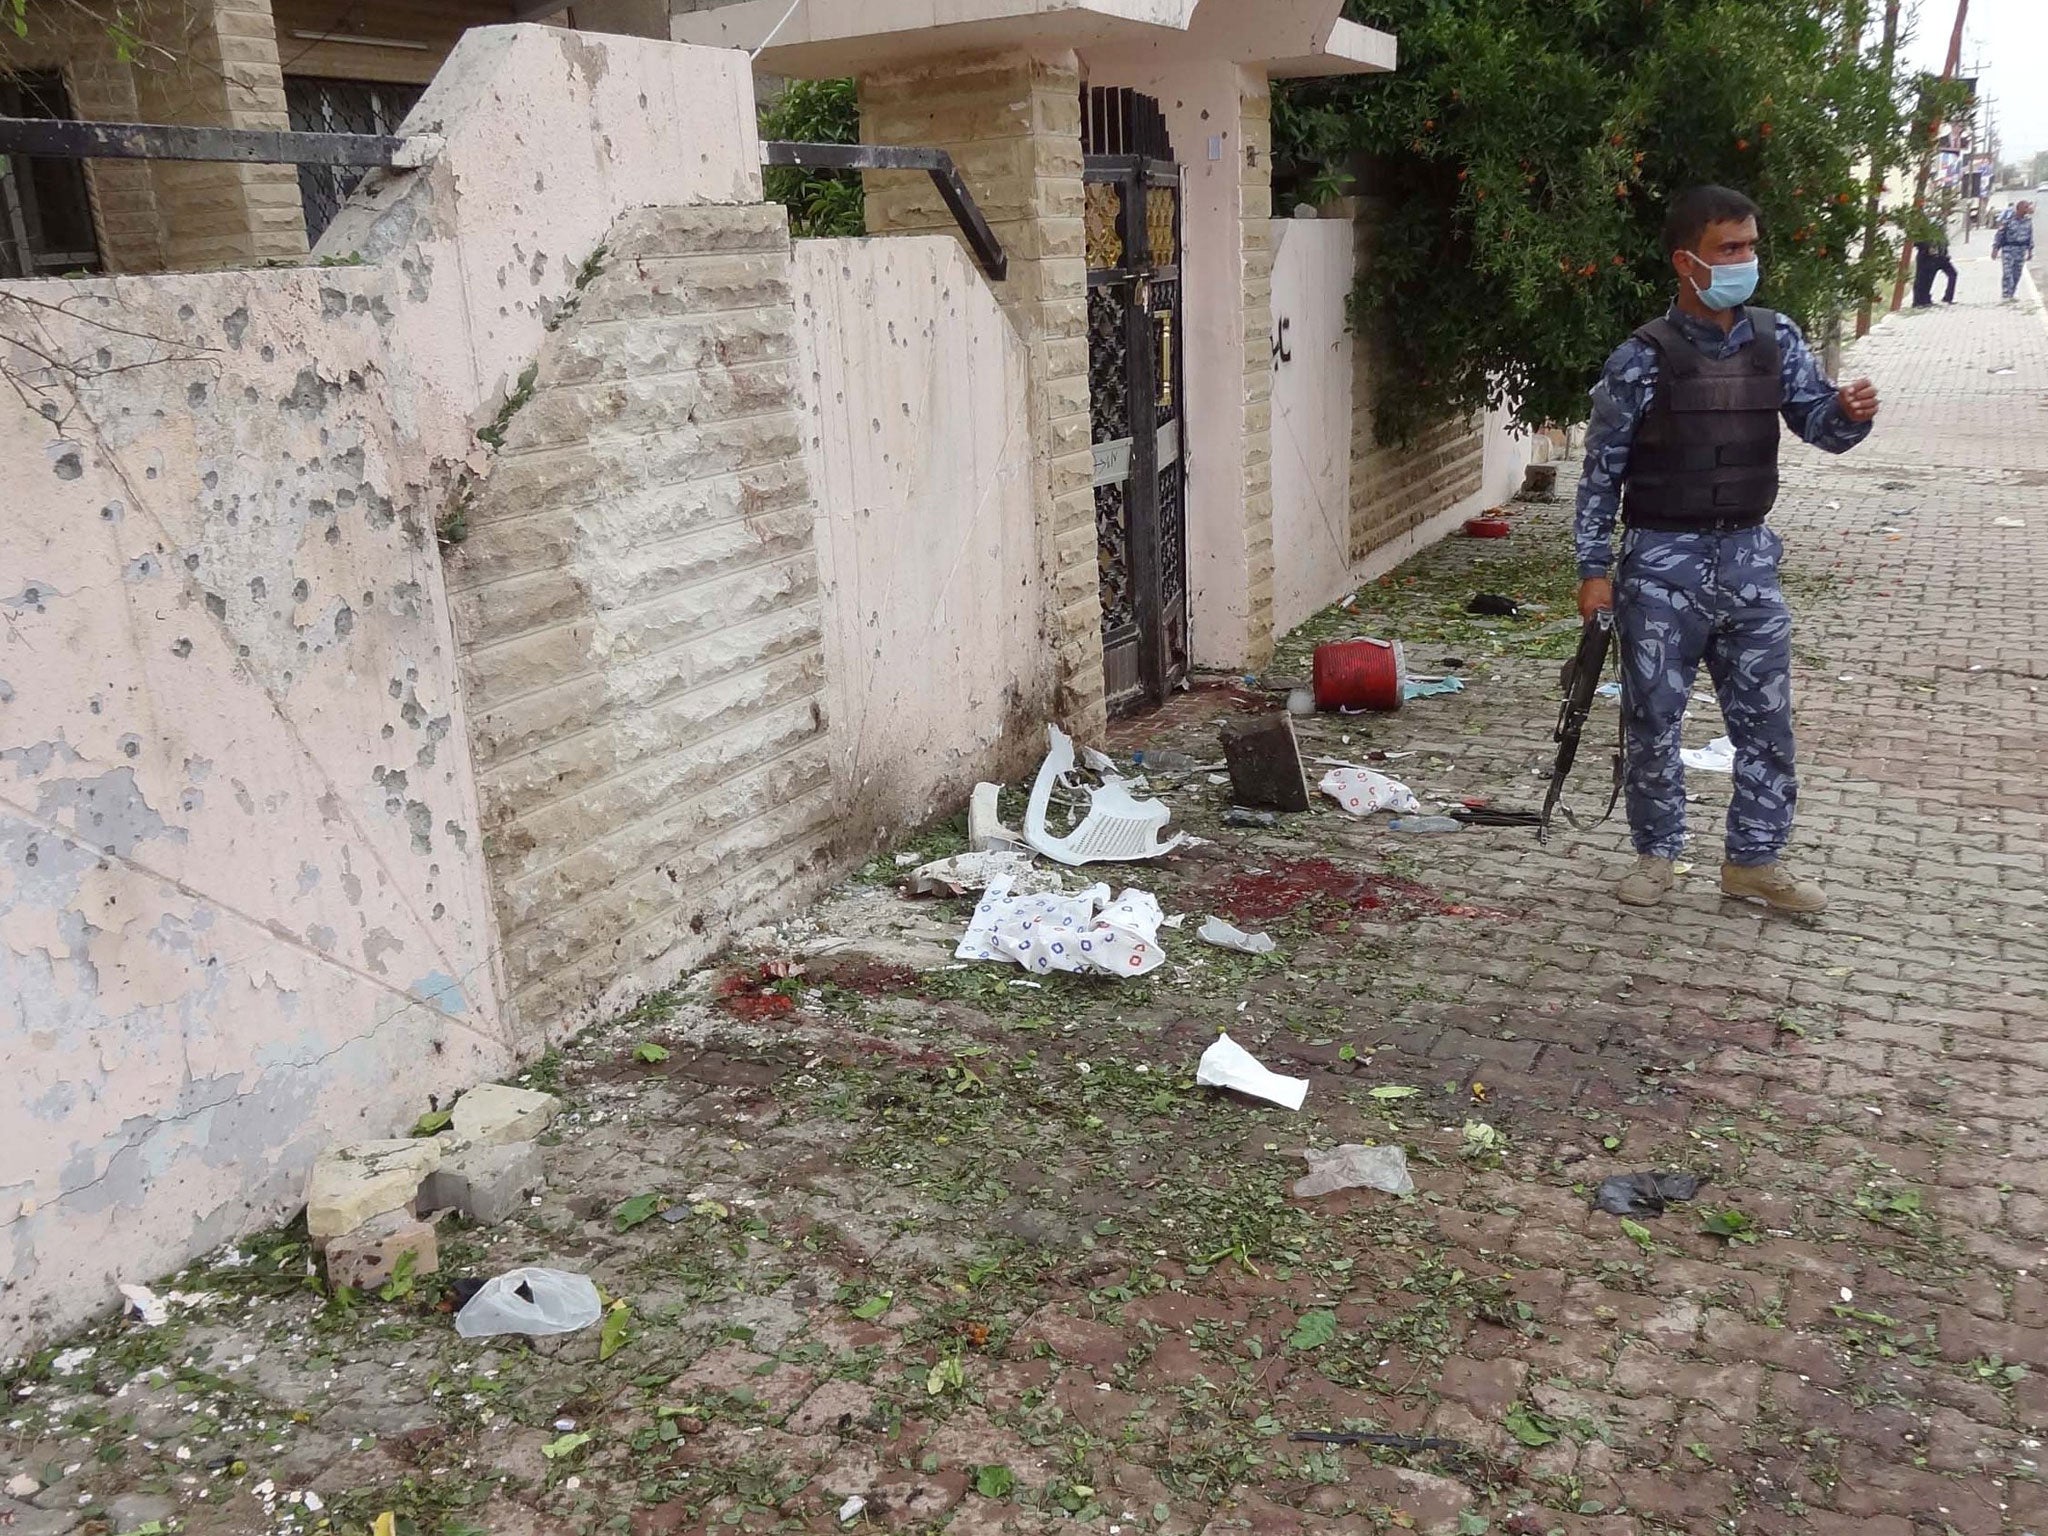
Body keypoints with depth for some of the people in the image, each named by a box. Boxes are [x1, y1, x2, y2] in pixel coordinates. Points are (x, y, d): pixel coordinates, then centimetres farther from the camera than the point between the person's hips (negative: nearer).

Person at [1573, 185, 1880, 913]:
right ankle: (1657, 853, 25)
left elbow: (1821, 428, 3)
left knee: (1766, 720, 9)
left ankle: (1754, 860, 25)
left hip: (1748, 558, 4)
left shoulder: (1777, 340, 2)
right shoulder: (1642, 359, -10)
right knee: (1654, 720, 7)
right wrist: (1594, 569, -7)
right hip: (1662, 562, -4)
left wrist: (1850, 413, -20)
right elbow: (1601, 471, -6)